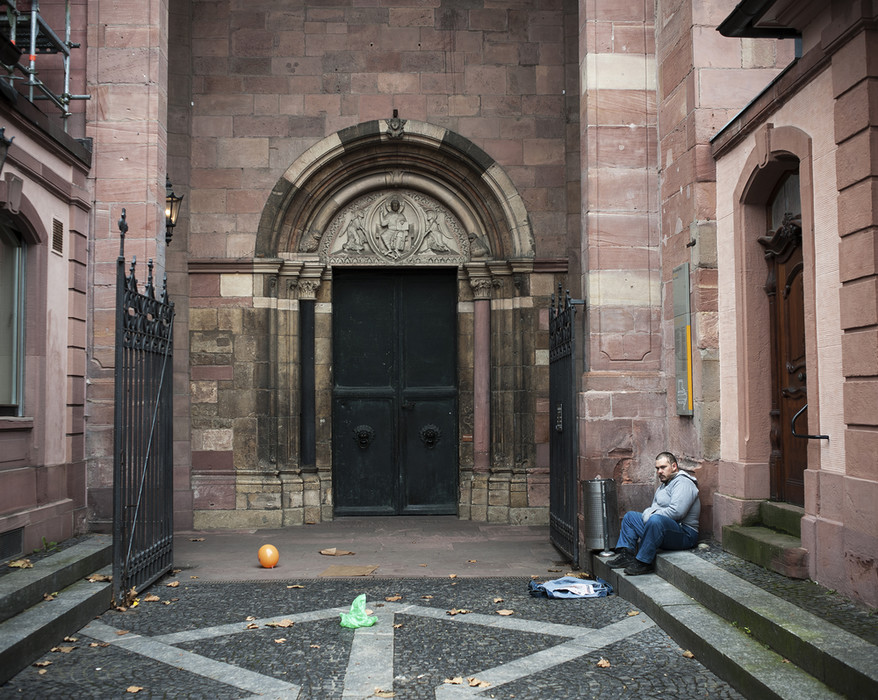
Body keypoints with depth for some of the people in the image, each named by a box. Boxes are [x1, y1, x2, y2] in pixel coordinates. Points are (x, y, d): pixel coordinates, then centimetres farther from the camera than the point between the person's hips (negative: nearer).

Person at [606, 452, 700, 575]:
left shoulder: (683, 483, -12)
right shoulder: (665, 484, 20)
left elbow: (676, 511, -25)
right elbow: (654, 508, 24)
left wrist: (651, 516, -15)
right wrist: (647, 514, 0)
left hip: (684, 534, -10)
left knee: (656, 520, -38)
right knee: (630, 516, 13)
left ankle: (644, 562, -29)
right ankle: (626, 554, -3)